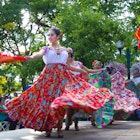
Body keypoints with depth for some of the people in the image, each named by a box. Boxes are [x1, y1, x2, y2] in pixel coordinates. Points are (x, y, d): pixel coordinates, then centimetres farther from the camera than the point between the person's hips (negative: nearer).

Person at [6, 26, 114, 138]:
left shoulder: (64, 50, 18)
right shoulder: (46, 49, 10)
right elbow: (39, 54, -14)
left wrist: (81, 70, 28)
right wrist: (31, 57, -37)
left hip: (63, 77, 1)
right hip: (49, 76, -1)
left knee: (61, 102, -8)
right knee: (48, 100, -9)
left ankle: (59, 128, -2)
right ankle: (48, 128, 1)